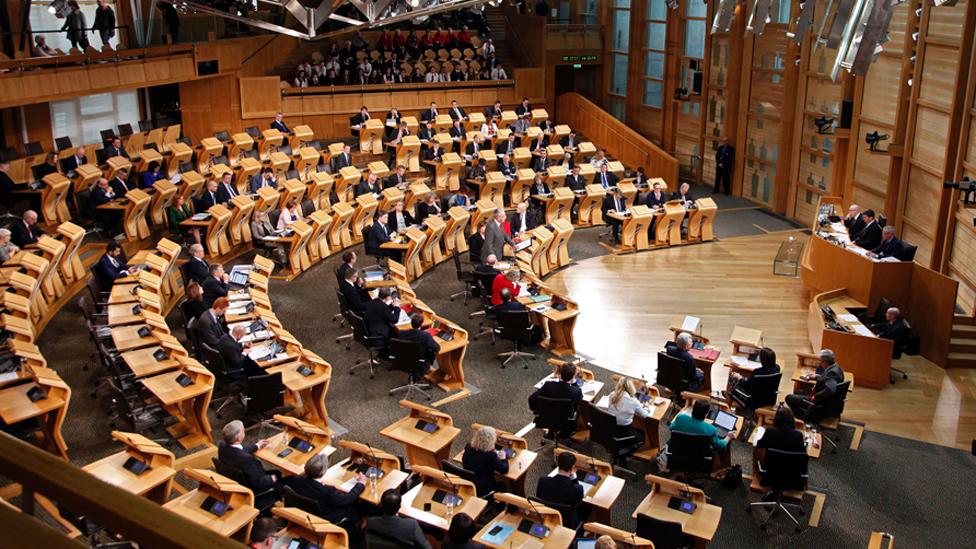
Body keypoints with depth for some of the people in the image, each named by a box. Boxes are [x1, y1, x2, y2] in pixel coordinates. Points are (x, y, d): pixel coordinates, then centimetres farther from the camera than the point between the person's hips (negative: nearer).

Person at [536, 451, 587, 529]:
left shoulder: (543, 480, -24)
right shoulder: (577, 489, -32)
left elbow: (538, 497, -3)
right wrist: (573, 476, -12)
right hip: (566, 524, -4)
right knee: (587, 507, 22)